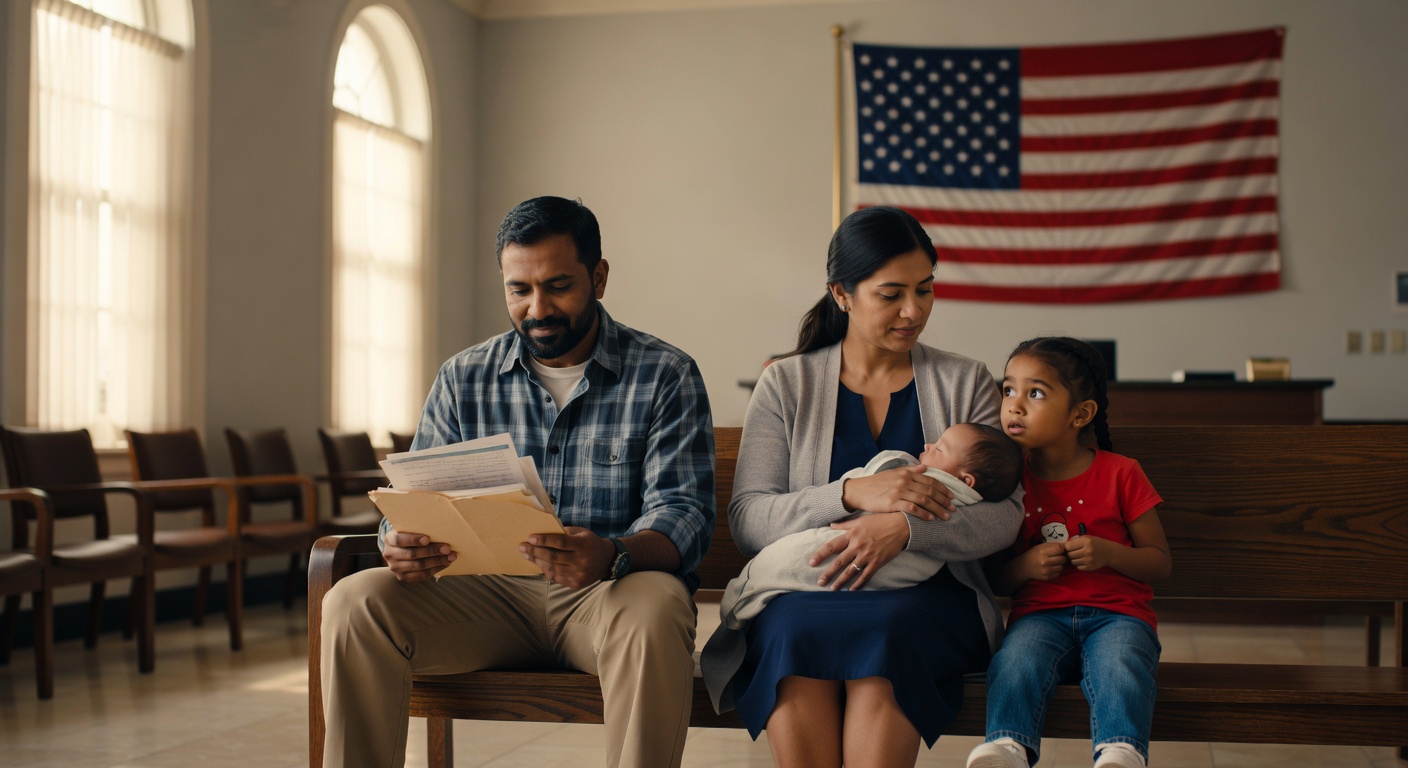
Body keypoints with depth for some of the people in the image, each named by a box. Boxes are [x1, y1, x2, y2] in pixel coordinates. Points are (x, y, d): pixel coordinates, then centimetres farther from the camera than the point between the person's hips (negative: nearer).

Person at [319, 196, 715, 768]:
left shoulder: (665, 376, 1)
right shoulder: (463, 379, 11)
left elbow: (683, 513, -8)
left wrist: (612, 556, -32)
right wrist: (401, 546, -17)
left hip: (613, 589, -3)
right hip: (491, 591, 3)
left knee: (652, 615, -38)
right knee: (353, 606, -22)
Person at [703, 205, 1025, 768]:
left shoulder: (966, 382, 12)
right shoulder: (786, 384, 10)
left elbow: (1004, 516, 2)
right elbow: (746, 521, -1)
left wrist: (904, 528, -18)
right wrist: (853, 494, -17)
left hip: (928, 596, 0)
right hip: (803, 595, 0)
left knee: (882, 632, -35)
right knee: (794, 630, -35)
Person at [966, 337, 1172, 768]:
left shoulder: (1120, 474, 6)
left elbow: (1160, 562, 7)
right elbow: (994, 580, 15)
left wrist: (1109, 553, -13)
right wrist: (1025, 566, -8)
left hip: (1117, 612, -1)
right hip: (1040, 614, 1)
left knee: (1120, 665, -34)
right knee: (1017, 658, -32)